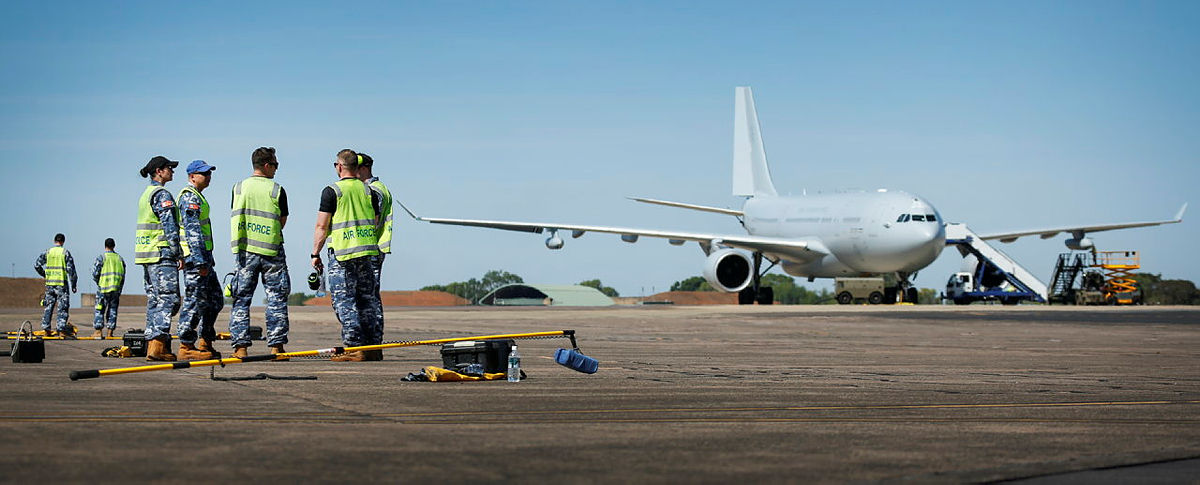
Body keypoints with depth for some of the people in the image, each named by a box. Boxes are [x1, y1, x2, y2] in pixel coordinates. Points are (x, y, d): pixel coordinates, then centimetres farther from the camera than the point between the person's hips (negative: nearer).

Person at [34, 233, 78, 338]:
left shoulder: (47, 252, 6)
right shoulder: (65, 252, -4)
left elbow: (36, 265, 7)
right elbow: (71, 269, -7)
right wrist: (74, 285, -2)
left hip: (49, 283, 4)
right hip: (61, 283, -4)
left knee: (49, 306, 12)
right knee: (62, 307, -3)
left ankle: (46, 329, 12)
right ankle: (62, 329, -8)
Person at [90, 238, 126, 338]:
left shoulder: (101, 258, -5)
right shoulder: (120, 258, 9)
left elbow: (95, 273, -9)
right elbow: (123, 276, 10)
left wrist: (98, 283, 11)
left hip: (103, 289, -4)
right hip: (116, 290, 4)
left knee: (99, 310, 4)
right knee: (112, 311, 8)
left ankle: (98, 332, -1)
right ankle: (110, 332, 5)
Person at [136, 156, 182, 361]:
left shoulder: (146, 193, 20)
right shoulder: (162, 194, -10)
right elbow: (170, 226, -16)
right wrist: (177, 254, -14)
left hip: (146, 254, 10)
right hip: (161, 253, -10)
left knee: (154, 300, 10)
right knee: (168, 298, -11)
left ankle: (152, 344, 9)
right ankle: (157, 345, -18)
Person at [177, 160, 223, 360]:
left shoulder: (197, 197, 22)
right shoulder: (190, 197, -11)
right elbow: (192, 231, -19)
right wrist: (200, 261, -24)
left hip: (203, 256, 11)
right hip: (195, 256, -11)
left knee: (215, 301, 12)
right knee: (195, 302, -8)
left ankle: (205, 343, 16)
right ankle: (186, 347, -5)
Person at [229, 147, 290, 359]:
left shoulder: (239, 188, 3)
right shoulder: (276, 190, -5)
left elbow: (236, 218, 8)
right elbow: (282, 221, 0)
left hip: (245, 250, 2)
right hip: (272, 250, -2)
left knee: (241, 299, 6)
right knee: (276, 300, 4)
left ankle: (240, 347, 1)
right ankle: (276, 346, 1)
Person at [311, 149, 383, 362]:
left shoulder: (332, 191, -7)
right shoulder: (369, 191, 9)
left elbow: (322, 226, -7)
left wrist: (315, 254, 0)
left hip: (341, 255, -5)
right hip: (366, 254, 6)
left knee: (344, 302, -2)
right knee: (367, 300, 11)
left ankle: (355, 347, -7)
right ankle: (374, 347, 13)